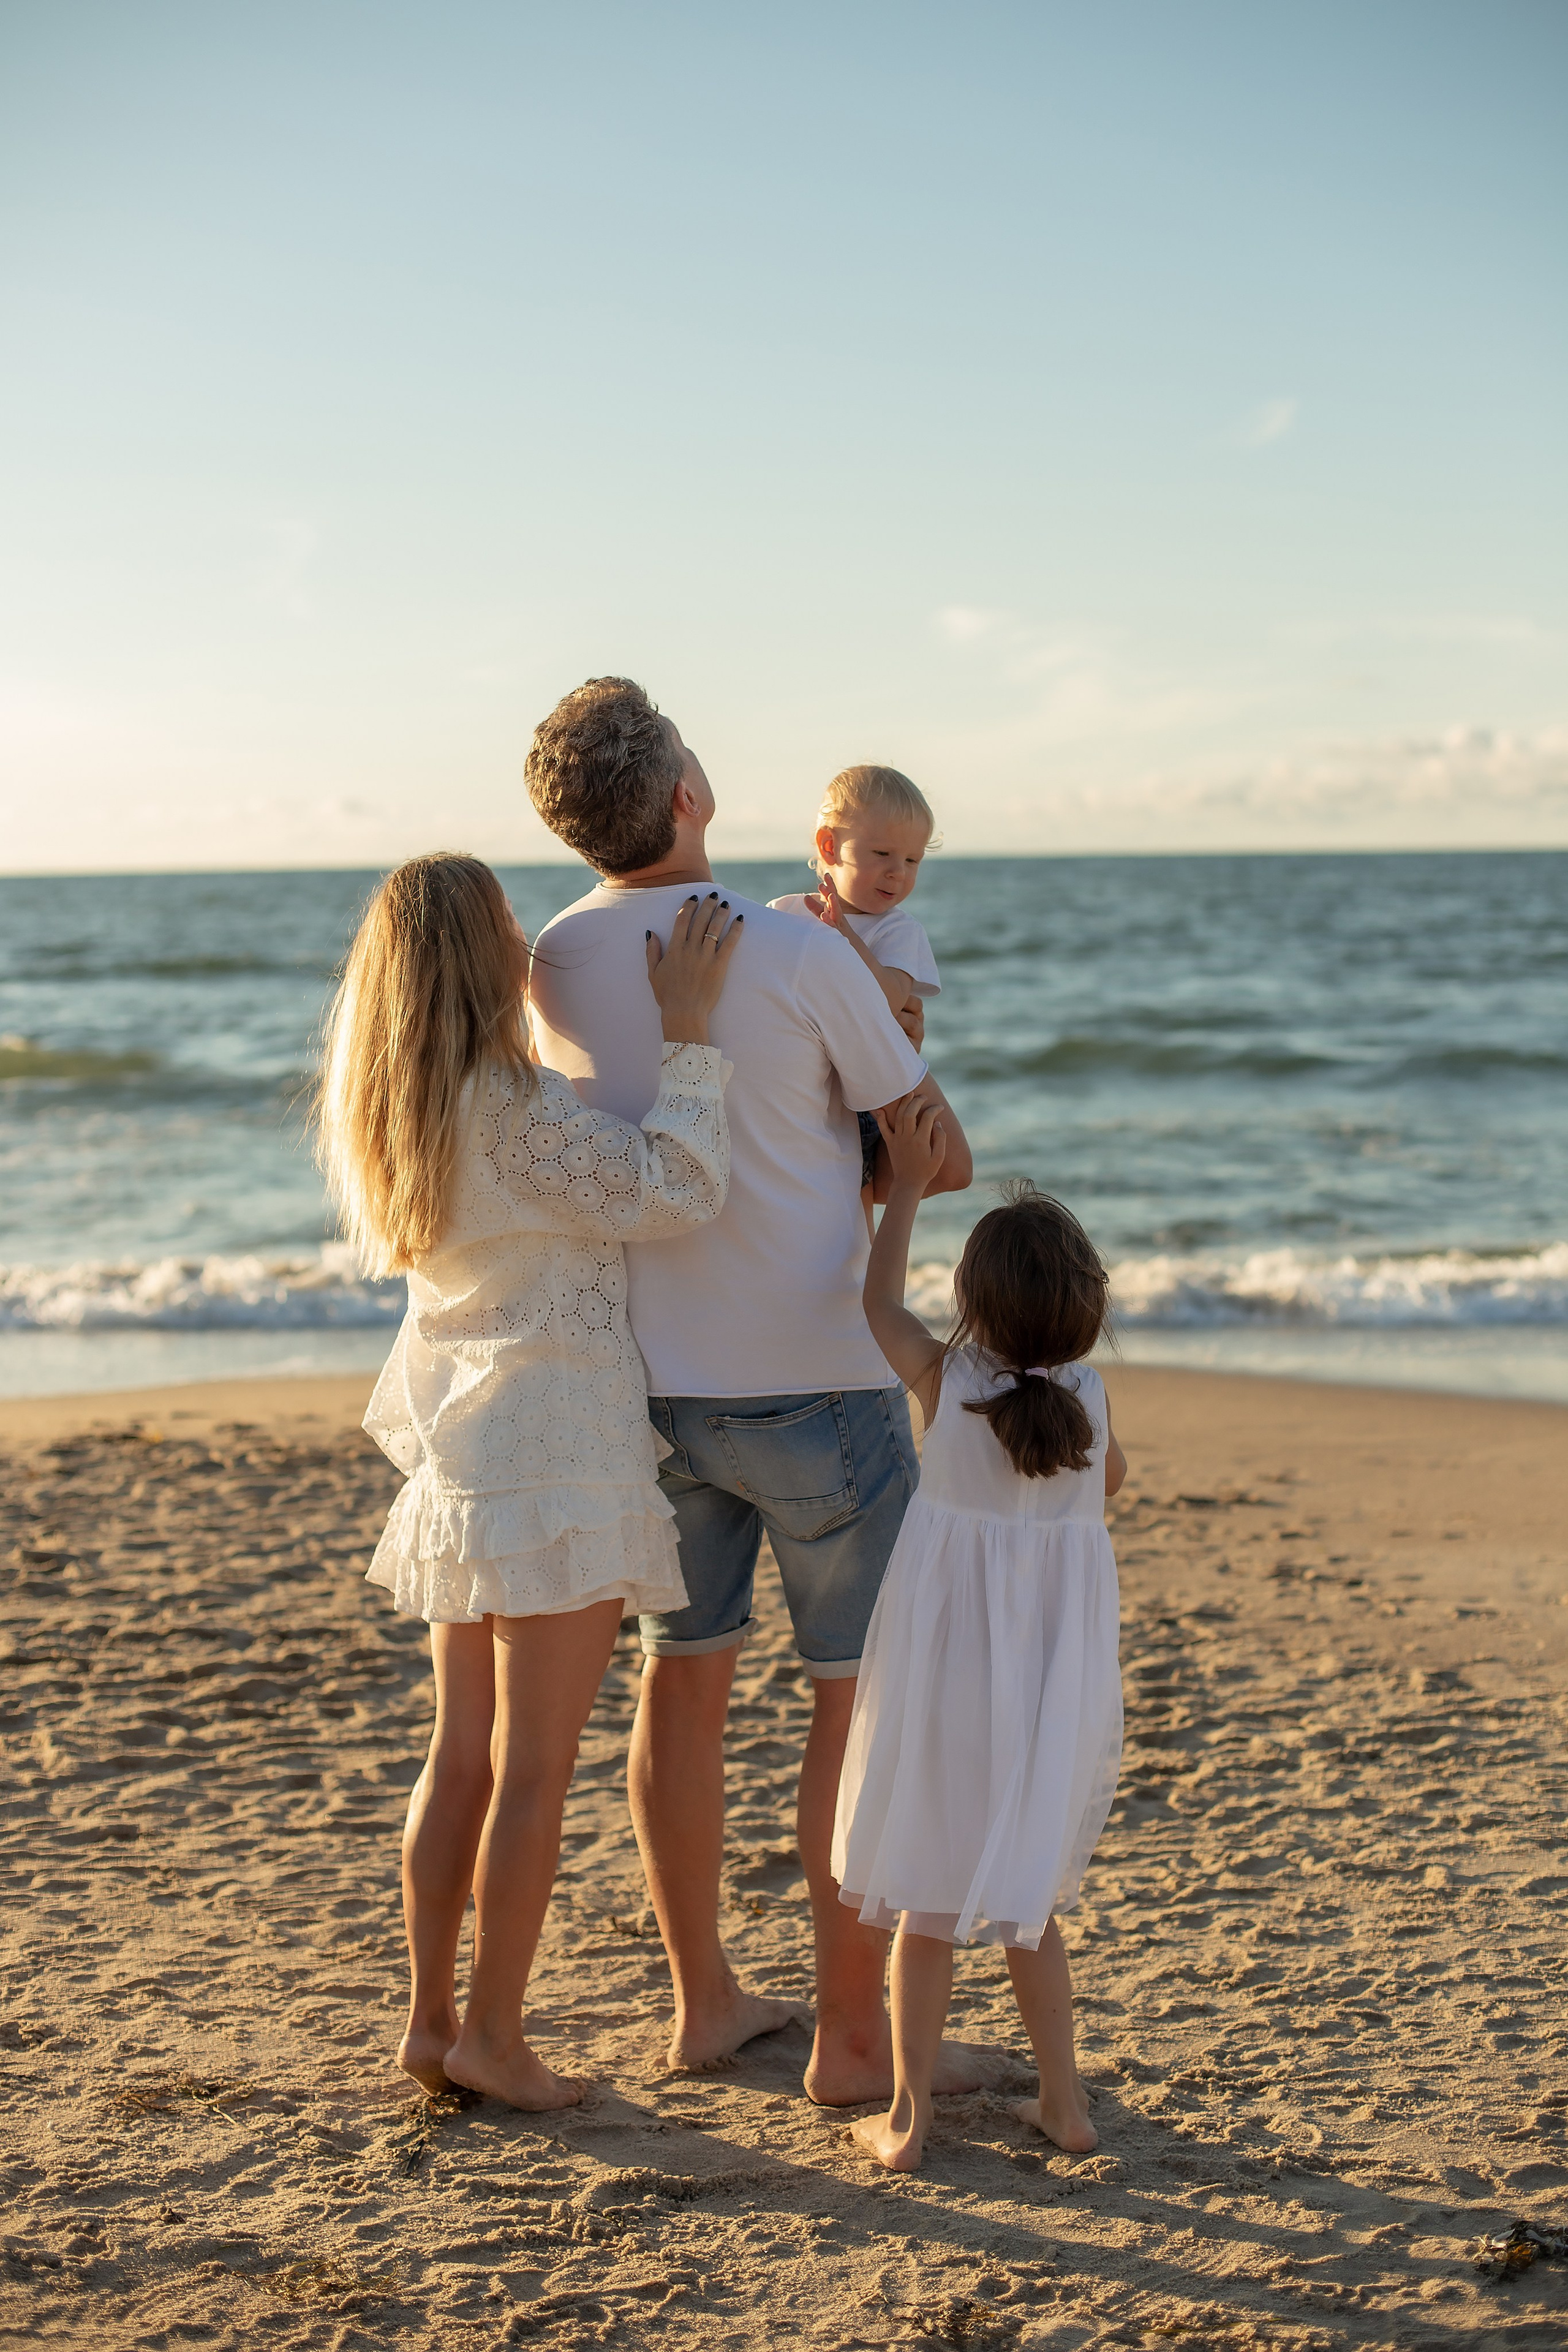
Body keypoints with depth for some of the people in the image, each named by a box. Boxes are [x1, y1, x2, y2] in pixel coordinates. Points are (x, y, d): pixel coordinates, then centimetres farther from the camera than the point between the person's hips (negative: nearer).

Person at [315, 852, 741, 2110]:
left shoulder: (396, 1107, 7)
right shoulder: (514, 1105, -20)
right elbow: (675, 1191, -23)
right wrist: (686, 1030, -19)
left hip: (463, 1459, 9)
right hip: (557, 1451, -8)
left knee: (463, 1754, 16)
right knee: (534, 1771, 2)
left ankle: (432, 2017, 23)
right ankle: (495, 2038, 10)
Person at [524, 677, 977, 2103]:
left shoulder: (551, 968, -2)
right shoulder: (800, 958, -18)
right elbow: (944, 1156, -8)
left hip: (654, 1383, 6)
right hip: (817, 1387, -5)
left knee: (685, 1677, 16)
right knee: (862, 1698, 5)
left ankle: (704, 2001, 28)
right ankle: (854, 2036, 11)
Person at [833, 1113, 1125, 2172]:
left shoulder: (944, 1378, -12)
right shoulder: (1091, 1396, -7)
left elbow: (881, 1300, 8)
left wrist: (909, 1184, 15)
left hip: (948, 1679, -3)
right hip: (1058, 1683, 3)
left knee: (928, 1906, 7)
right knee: (1030, 1902, 18)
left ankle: (908, 2116, 11)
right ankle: (1065, 2101, 23)